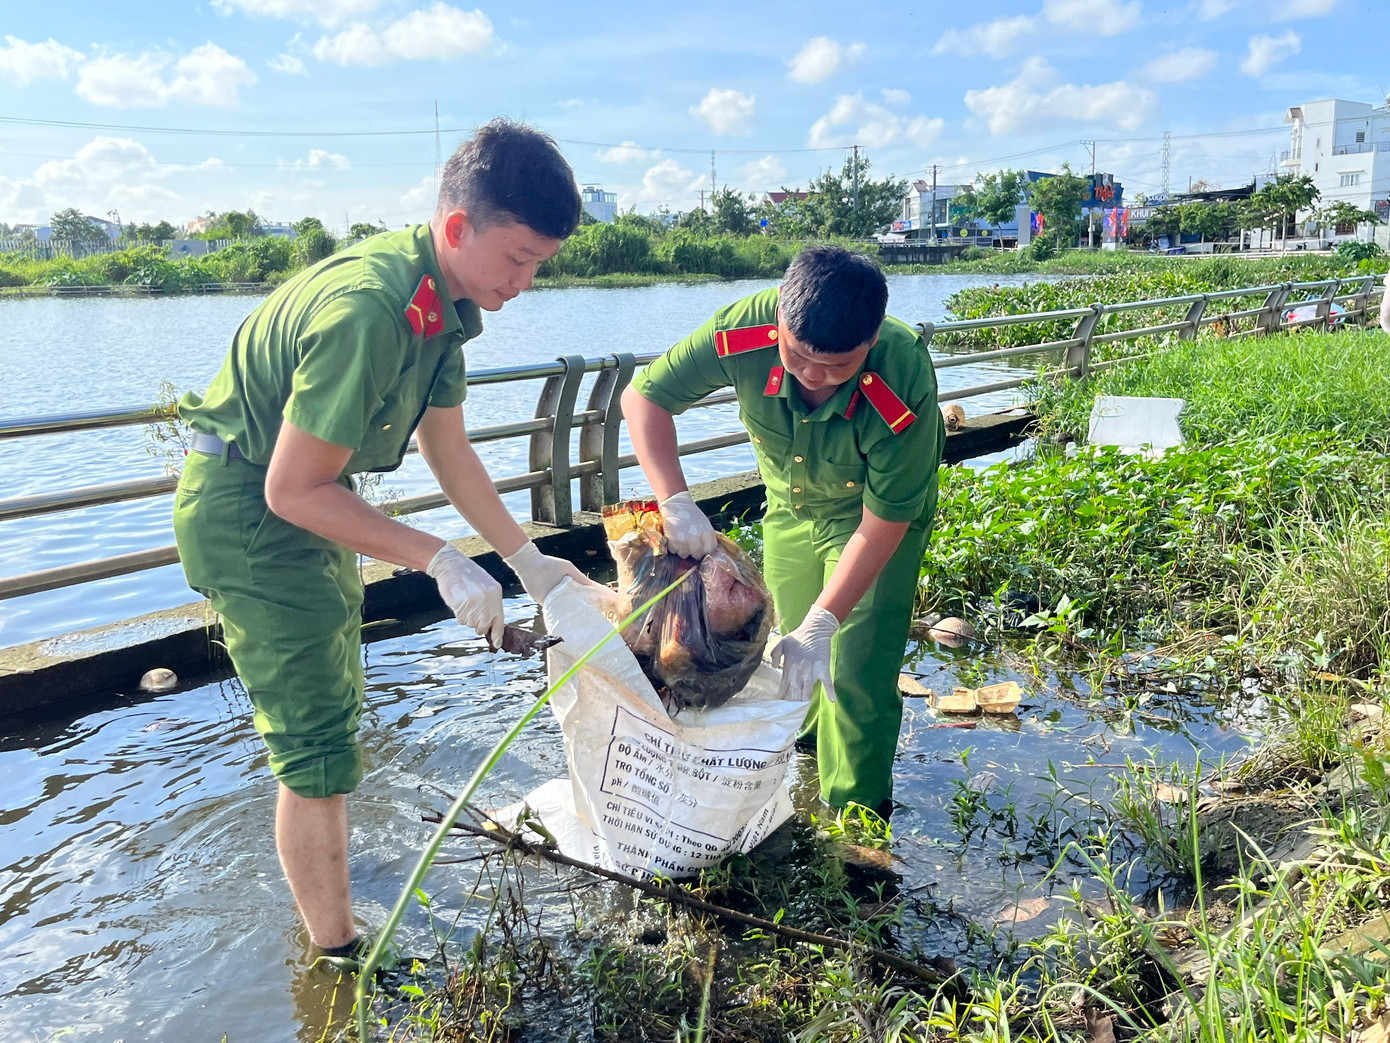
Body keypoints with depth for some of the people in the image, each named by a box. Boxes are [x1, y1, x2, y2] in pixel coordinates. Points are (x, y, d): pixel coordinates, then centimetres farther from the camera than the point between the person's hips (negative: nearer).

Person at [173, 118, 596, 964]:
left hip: (308, 497, 10)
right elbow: (293, 491, -28)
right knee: (319, 746, -4)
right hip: (247, 511, -10)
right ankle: (339, 958, 12)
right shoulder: (365, 313, -34)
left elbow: (448, 448, 4)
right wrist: (440, 560, -26)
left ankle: (322, 867, 45)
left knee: (334, 699, 23)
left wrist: (528, 560, 5)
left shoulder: (444, 297, -4)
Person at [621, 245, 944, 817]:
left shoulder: (905, 382, -40)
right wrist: (675, 501, -35)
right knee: (788, 650, 15)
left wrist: (822, 622, -36)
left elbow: (883, 521, -31)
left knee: (855, 670, -9)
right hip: (790, 506, 4)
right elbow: (643, 397, -22)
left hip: (881, 514, -4)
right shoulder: (743, 330, -34)